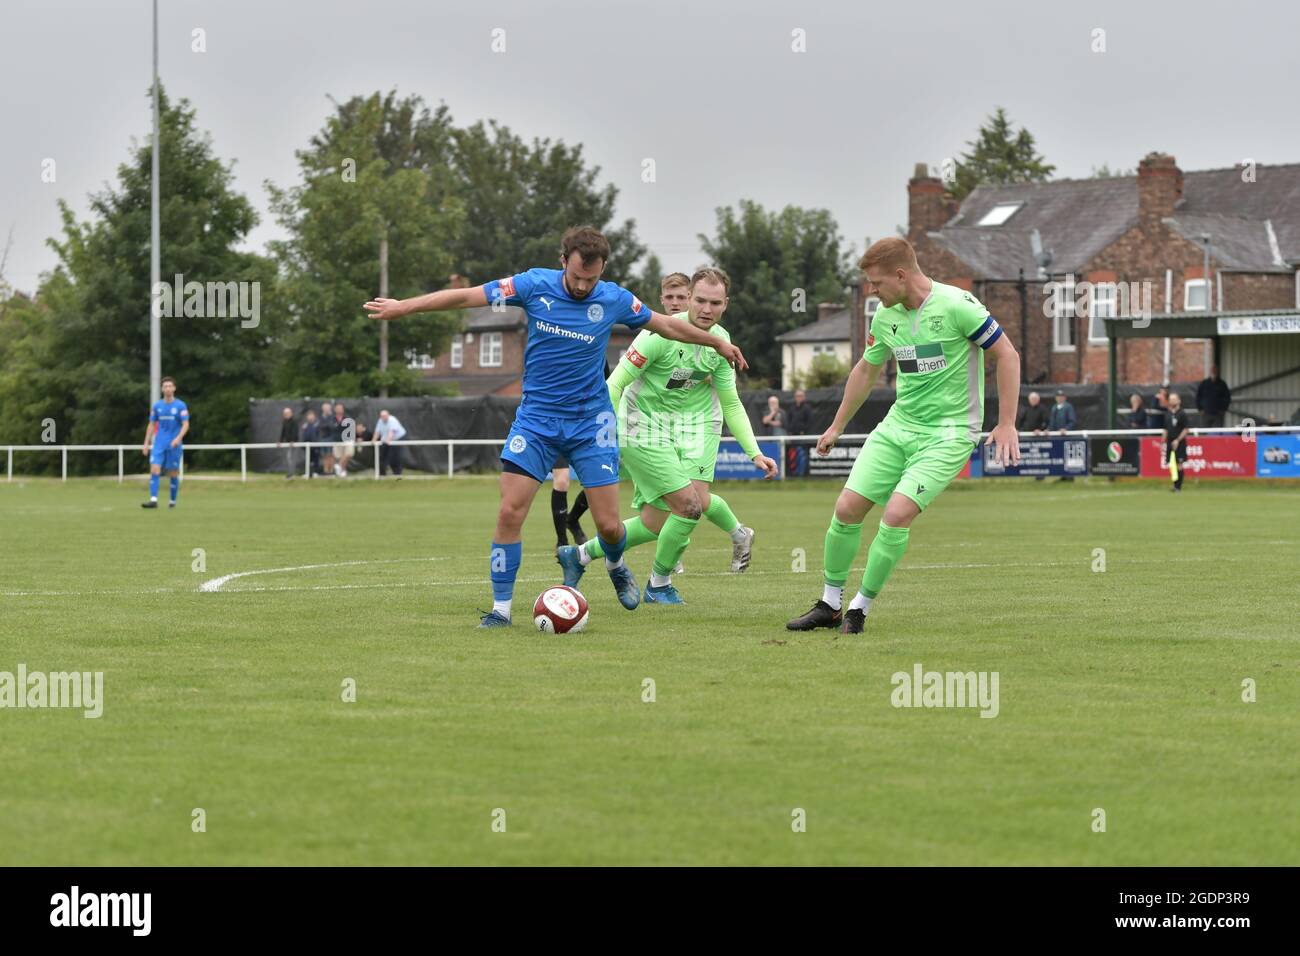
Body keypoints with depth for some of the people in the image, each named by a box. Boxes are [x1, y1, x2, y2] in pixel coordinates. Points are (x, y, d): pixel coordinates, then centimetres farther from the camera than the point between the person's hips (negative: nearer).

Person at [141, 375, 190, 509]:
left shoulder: (180, 406, -2)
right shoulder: (157, 406, 8)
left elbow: (186, 425, -9)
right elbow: (151, 425, 14)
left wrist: (178, 438, -25)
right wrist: (146, 443, 9)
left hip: (174, 446, -2)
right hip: (159, 445, 2)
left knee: (173, 473, 3)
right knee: (154, 470, -13)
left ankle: (172, 501, 17)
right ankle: (153, 500, -18)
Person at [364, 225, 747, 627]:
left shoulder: (614, 300, -6)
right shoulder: (535, 285, -9)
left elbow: (666, 325, 10)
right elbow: (465, 296, -7)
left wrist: (717, 342, 19)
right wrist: (404, 306, -8)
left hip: (590, 421, 0)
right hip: (536, 417, 0)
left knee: (608, 524, -2)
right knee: (510, 512, -13)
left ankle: (615, 566, 34)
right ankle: (501, 608, -3)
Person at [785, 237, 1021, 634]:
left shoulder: (956, 305, -17)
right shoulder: (885, 315, 4)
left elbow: (1007, 355, -10)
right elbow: (866, 370, 21)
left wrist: (1006, 424, -13)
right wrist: (836, 427, 26)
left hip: (949, 433, -6)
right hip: (898, 424, 6)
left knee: (896, 515, -20)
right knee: (846, 509, -3)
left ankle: (860, 608, -5)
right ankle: (829, 605, 14)